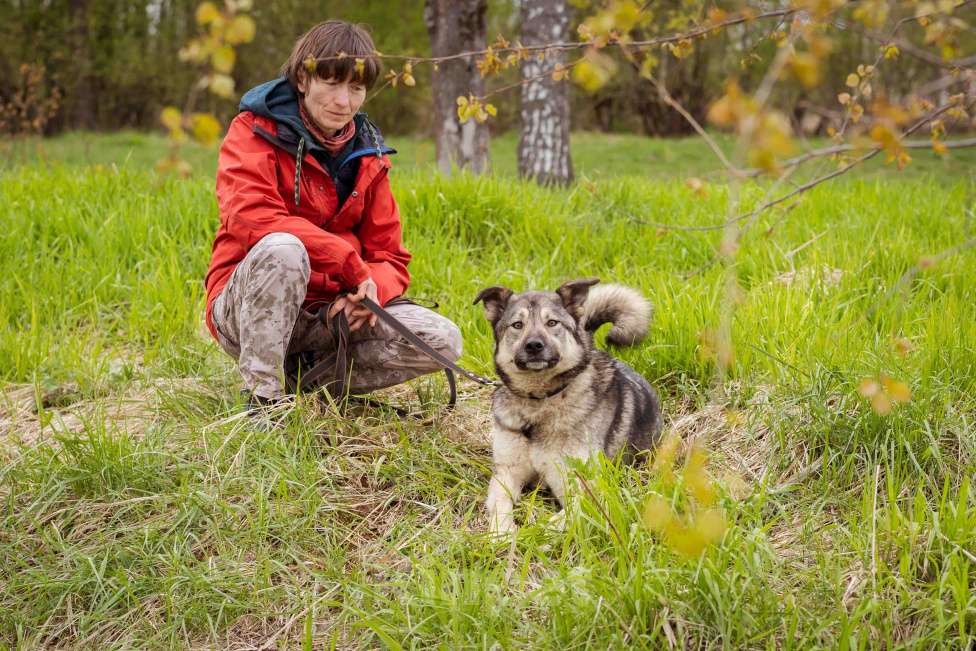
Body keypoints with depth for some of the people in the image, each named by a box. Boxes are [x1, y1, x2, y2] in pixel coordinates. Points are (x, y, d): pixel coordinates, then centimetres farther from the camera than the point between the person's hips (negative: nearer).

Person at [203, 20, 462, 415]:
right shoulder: (255, 131, -6)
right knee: (283, 249, -38)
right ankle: (262, 396, -25)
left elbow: (390, 258, 8)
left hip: (331, 313, 5)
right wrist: (352, 265, -26)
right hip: (247, 311, -5)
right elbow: (251, 216, -25)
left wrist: (369, 289, -18)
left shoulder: (367, 156, 9)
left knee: (444, 341, -13)